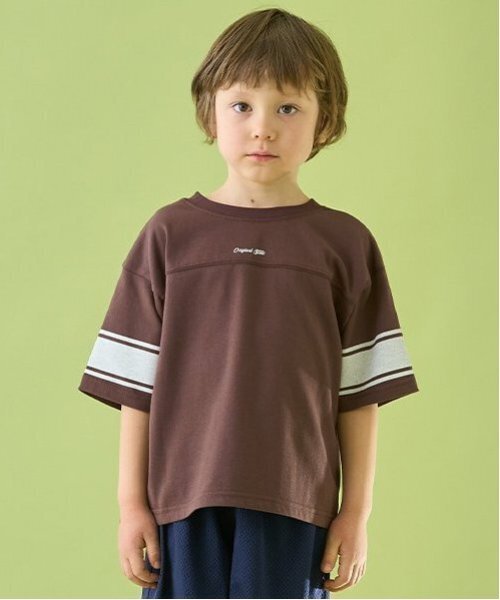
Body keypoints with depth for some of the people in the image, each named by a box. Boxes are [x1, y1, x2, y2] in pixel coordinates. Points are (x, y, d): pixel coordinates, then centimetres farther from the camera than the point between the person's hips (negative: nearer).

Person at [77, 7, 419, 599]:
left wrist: (357, 510, 3)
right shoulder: (169, 235, 3)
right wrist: (131, 503, 2)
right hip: (185, 500, 1)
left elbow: (360, 392, 4)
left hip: (294, 505, 0)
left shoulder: (344, 244, 3)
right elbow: (135, 385, 4)